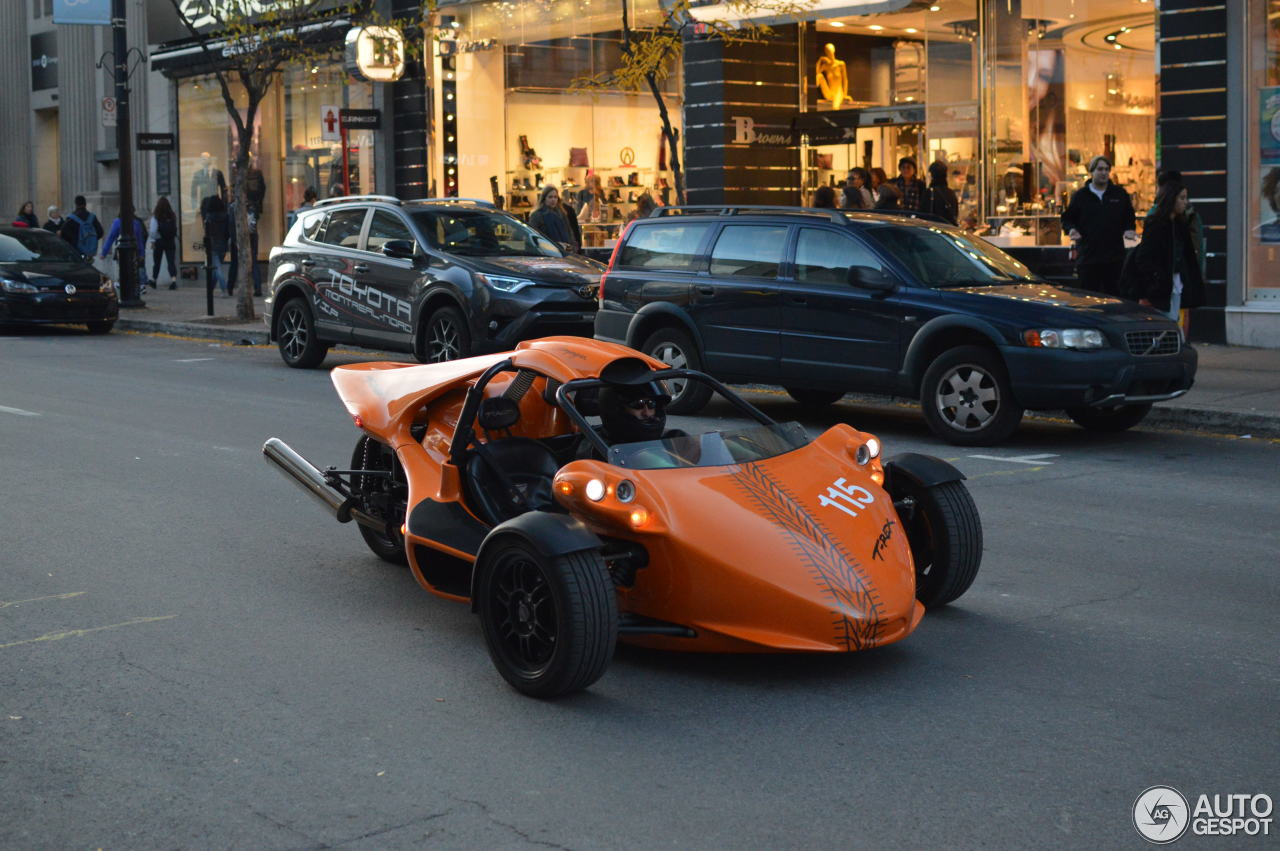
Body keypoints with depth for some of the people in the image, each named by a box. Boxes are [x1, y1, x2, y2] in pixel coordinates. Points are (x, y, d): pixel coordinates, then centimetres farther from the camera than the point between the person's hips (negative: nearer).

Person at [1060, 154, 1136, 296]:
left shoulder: (1120, 194, 9)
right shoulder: (1080, 195, 6)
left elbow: (1129, 218, 16)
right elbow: (1067, 218, 10)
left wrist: (1128, 230, -4)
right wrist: (1072, 229, -11)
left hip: (1114, 258, 1)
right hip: (1087, 256, -1)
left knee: (1113, 294, 5)